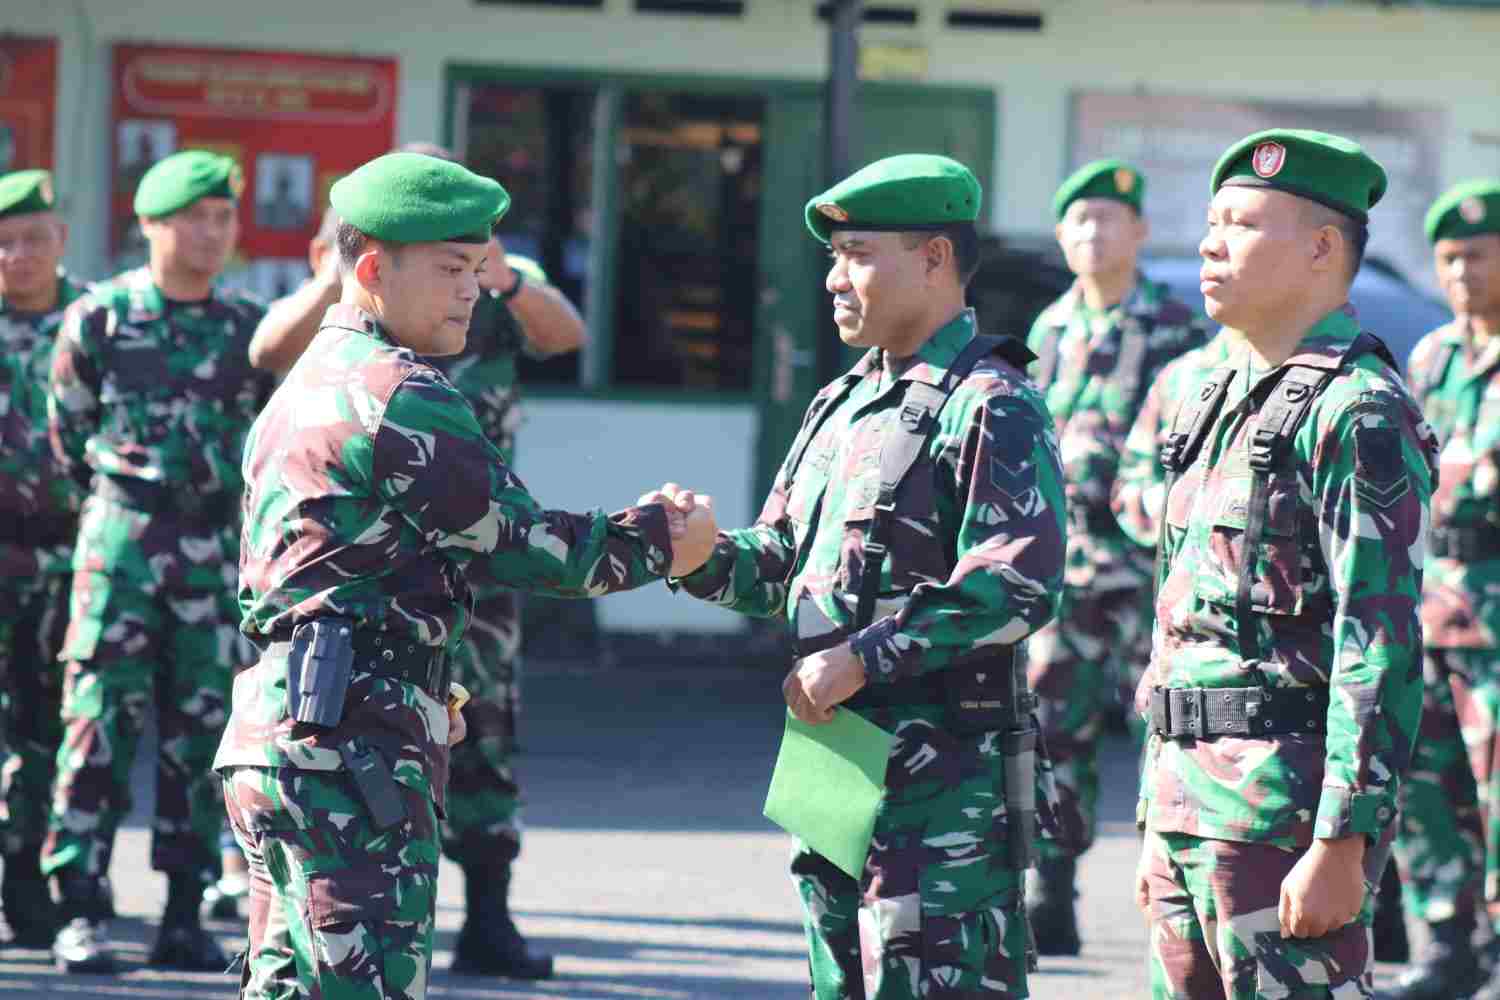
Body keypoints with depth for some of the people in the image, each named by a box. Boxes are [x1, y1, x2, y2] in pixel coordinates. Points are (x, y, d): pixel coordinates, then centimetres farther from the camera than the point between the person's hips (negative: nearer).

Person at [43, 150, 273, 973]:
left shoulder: (247, 327, 6)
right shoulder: (99, 317, -1)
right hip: (121, 538, -3)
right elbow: (67, 429, 8)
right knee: (100, 723, -6)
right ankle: (81, 912, -4)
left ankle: (185, 915, 9)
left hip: (216, 548, 3)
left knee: (202, 731, 4)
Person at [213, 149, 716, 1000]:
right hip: (349, 753, -10)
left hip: (273, 737, 10)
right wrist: (660, 546, 4)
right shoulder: (403, 397, -11)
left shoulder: (305, 389, 20)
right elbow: (526, 546, -9)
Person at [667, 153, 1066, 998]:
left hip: (942, 774, -9)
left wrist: (861, 658, -21)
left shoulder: (990, 408, -11)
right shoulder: (845, 403, 17)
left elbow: (1020, 587, -21)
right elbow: (777, 561, 20)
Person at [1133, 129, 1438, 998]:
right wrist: (1159, 826, 21)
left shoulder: (1359, 411, -11)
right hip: (1193, 810, 9)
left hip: (1287, 802, -9)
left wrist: (1342, 845, -23)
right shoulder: (1217, 405, 18)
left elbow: (1382, 646, -18)